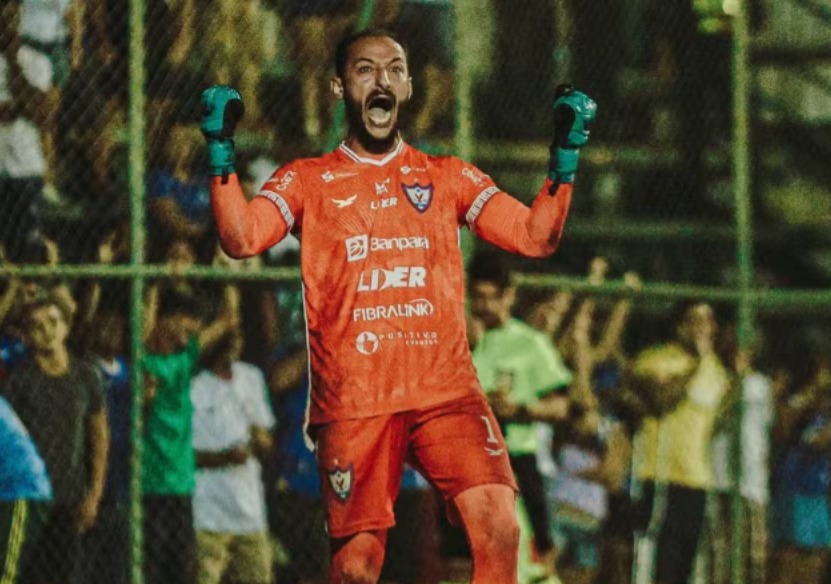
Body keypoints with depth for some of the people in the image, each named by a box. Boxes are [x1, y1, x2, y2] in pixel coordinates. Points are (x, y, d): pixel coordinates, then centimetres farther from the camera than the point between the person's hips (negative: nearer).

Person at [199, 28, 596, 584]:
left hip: (447, 391, 1)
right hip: (353, 402, -1)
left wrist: (566, 154, -4)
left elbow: (536, 237, 7)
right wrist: (221, 149, -16)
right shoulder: (307, 181, 10)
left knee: (500, 527, -19)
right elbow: (242, 239, -6)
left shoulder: (448, 177, 15)